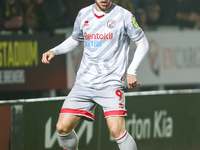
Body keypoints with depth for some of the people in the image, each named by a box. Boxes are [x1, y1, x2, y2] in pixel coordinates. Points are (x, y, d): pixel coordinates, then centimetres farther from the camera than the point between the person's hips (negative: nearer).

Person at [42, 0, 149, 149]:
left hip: (111, 82, -4)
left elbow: (143, 43, 4)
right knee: (62, 127, -3)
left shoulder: (123, 15, -4)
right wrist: (54, 51, 9)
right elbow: (75, 39, 26)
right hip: (84, 81, 4)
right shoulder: (83, 14, 8)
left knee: (117, 130, -22)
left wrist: (132, 71, -6)